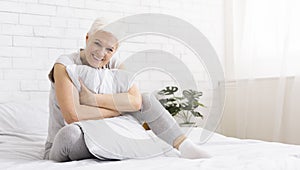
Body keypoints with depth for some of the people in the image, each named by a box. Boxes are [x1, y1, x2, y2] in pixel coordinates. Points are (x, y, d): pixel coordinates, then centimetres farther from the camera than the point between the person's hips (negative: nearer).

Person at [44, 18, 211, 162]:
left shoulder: (115, 66, -1)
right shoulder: (65, 65, -16)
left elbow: (135, 101, -19)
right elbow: (72, 115, -29)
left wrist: (92, 98, -24)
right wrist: (119, 110, -21)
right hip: (65, 146, -4)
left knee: (147, 99, -9)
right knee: (70, 133, -42)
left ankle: (183, 144, -16)